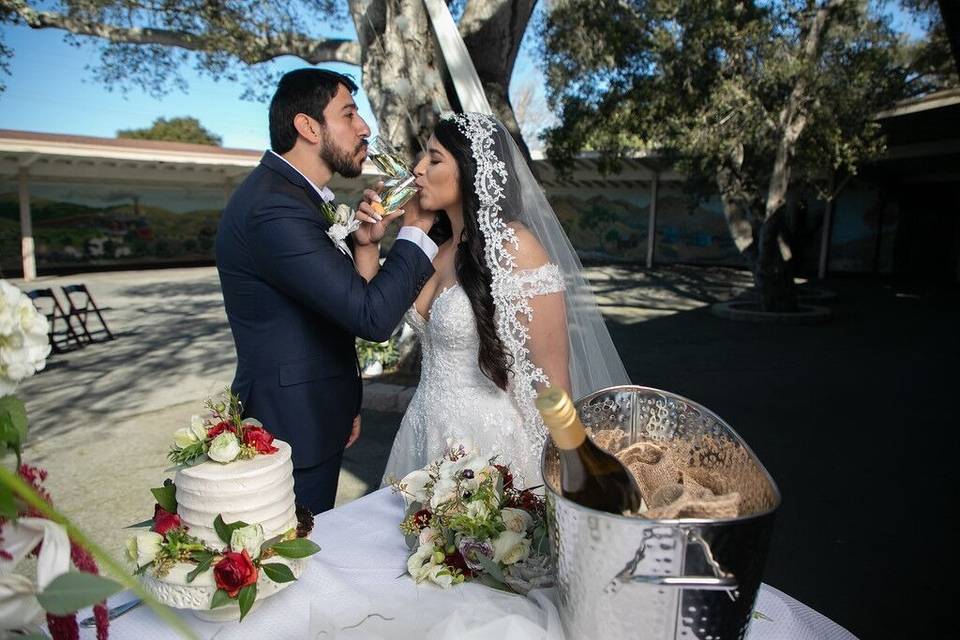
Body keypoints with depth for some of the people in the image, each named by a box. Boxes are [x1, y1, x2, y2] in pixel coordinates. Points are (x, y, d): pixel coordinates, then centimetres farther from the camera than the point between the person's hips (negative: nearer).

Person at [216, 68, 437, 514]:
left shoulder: (289, 192, 9)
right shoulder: (274, 209, -24)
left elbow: (338, 301, 8)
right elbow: (373, 317, -28)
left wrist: (364, 246, -7)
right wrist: (416, 230, -16)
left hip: (315, 415, 9)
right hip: (292, 427, -9)